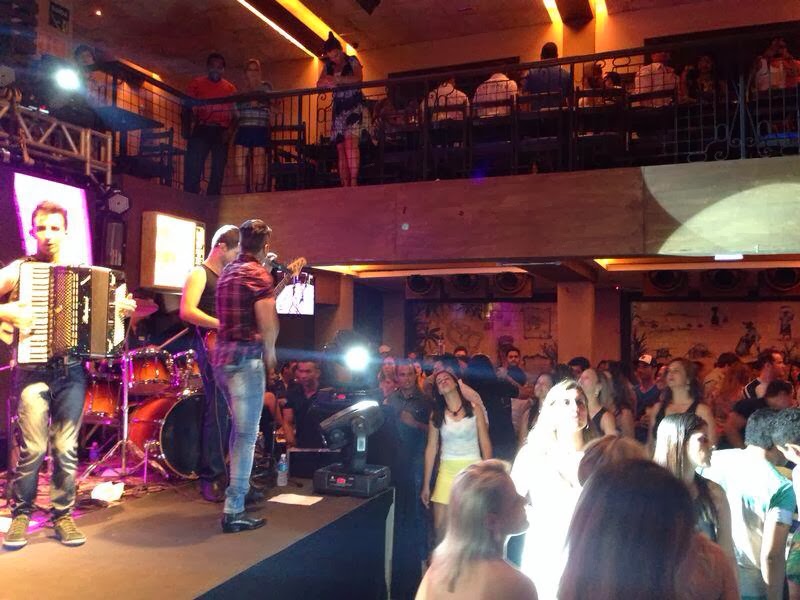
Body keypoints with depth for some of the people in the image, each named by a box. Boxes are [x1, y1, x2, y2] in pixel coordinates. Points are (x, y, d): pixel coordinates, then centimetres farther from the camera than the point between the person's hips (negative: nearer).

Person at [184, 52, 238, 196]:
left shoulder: (230, 88, 12)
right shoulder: (197, 83, 9)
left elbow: (235, 113, 9)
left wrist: (229, 130, -8)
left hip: (221, 132, 2)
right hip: (201, 130, -2)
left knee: (218, 170, 4)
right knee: (193, 167, -12)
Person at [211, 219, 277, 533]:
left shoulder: (228, 271, 14)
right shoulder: (258, 273, -12)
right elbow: (268, 324, -19)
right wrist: (270, 352, 0)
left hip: (222, 355, 9)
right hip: (245, 358, -9)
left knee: (239, 427, 23)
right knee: (247, 434, -5)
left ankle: (239, 487, 36)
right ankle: (233, 511, -3)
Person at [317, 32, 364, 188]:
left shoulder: (352, 61, 3)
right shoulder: (328, 66, 14)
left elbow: (358, 78, -15)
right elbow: (319, 84, 2)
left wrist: (336, 79, -22)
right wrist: (328, 82, -21)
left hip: (353, 106, -4)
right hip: (338, 107, 4)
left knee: (351, 143, -22)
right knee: (340, 147, -5)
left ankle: (354, 182, -29)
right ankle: (345, 185, -8)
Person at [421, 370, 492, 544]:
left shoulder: (475, 408, 1)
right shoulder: (436, 414, 6)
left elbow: (485, 444, 2)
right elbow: (431, 448, 5)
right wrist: (426, 485, 4)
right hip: (447, 471, 1)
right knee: (439, 526, -1)